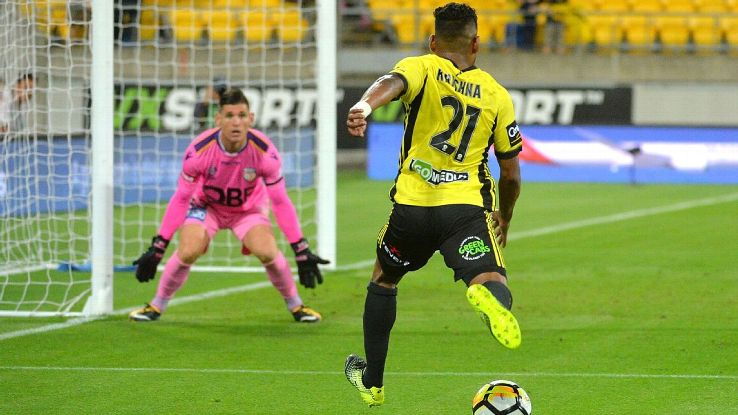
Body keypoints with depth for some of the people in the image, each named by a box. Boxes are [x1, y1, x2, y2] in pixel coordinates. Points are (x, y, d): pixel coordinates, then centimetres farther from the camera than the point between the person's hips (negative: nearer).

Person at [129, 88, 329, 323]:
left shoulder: (264, 152, -29)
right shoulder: (199, 150, -30)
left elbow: (280, 202, -19)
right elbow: (180, 200, -19)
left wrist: (302, 251, -20)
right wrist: (157, 248, -18)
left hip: (249, 209, 0)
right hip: (206, 205, 0)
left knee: (268, 252, -25)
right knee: (187, 253, -25)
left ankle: (295, 306, 2)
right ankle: (157, 306, -1)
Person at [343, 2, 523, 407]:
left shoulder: (421, 68, 6)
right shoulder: (496, 94, 14)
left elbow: (392, 83, -21)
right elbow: (511, 173, 18)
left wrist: (364, 105, -43)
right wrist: (505, 218, 37)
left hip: (412, 205, 1)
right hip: (468, 207, -1)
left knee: (383, 280, 27)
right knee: (491, 283, -17)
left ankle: (372, 381, 35)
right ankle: (489, 297, -57)